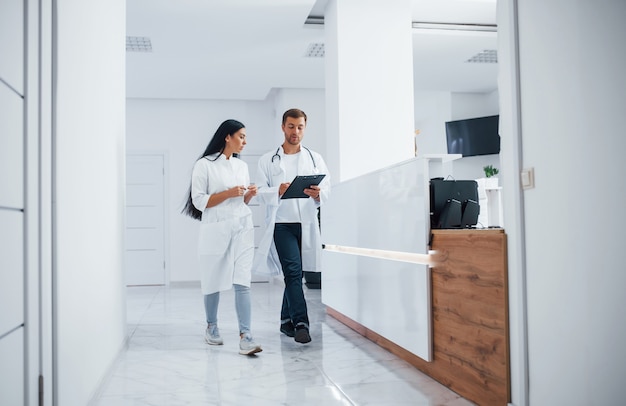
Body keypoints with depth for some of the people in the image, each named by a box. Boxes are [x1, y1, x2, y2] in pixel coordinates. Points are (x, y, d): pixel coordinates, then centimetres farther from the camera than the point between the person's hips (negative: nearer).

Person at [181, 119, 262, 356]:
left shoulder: (242, 166, 14)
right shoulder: (205, 164, -3)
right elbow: (199, 201, -8)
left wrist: (250, 195, -1)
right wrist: (228, 193, -16)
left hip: (242, 229, 4)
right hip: (216, 230, -3)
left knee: (242, 282, -7)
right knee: (213, 282, 9)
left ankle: (245, 337, -9)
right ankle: (211, 327, 30)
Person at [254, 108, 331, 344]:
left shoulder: (315, 158, 13)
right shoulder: (268, 160, 7)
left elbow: (327, 188, 4)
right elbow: (260, 192, -2)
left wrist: (317, 193, -19)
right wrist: (278, 191, -22)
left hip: (307, 223, 3)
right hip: (282, 223, -3)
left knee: (294, 273, 11)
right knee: (293, 271, -13)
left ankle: (286, 320, 24)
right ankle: (301, 323, -12)